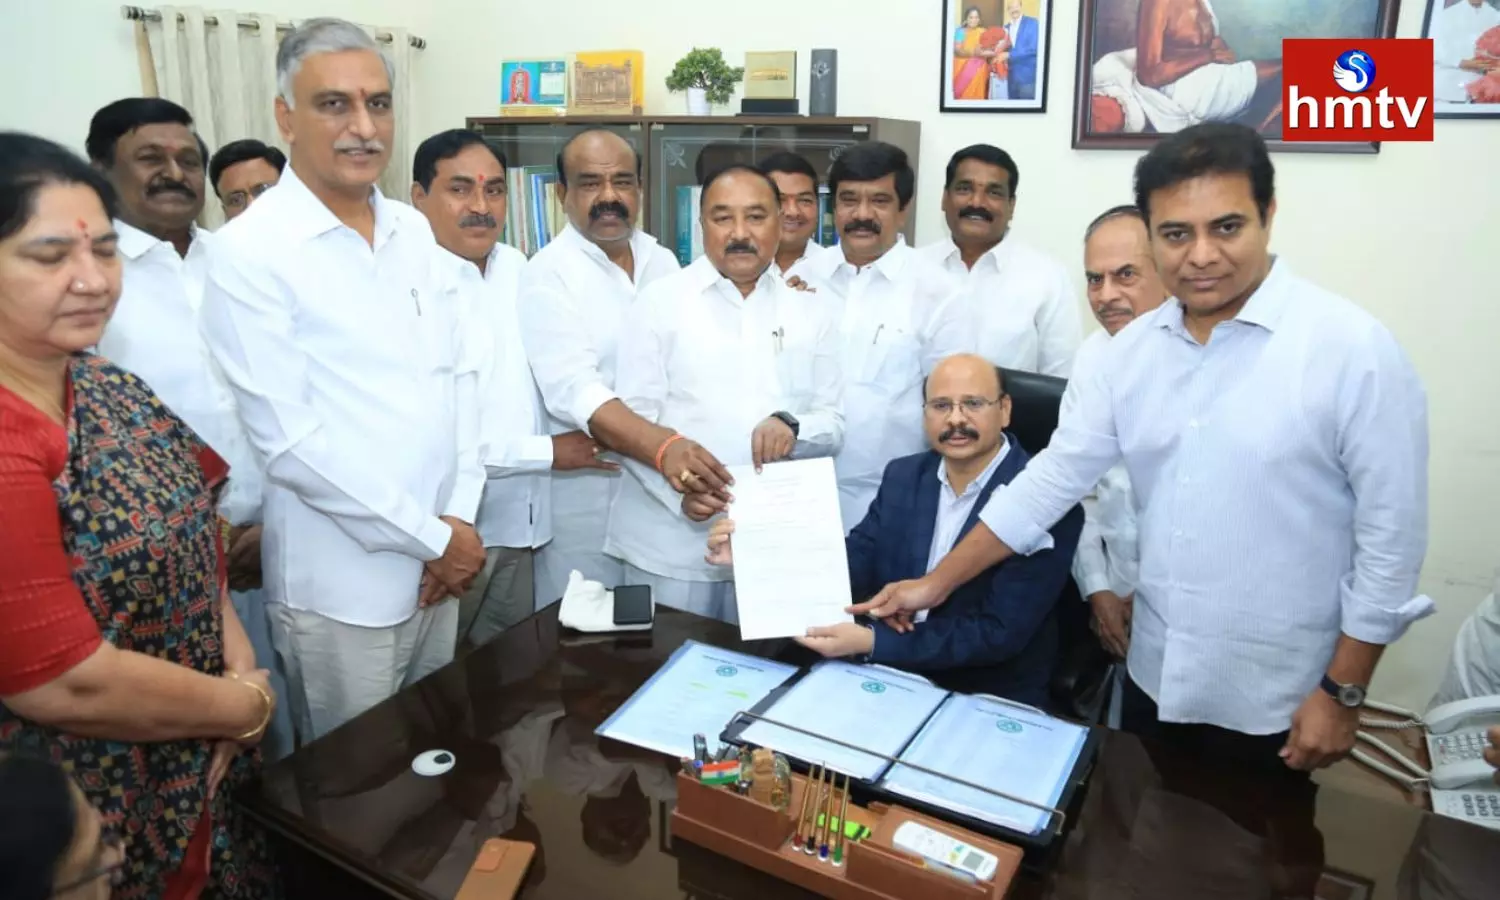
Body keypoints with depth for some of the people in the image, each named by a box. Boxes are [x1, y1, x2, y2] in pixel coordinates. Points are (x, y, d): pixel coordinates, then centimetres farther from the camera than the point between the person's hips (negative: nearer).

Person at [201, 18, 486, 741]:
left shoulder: (414, 231, 6)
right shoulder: (251, 252, -13)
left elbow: (459, 374, 7)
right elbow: (289, 440, -18)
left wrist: (460, 517, -3)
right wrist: (434, 538, -14)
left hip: (438, 568, 6)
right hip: (340, 589, -5)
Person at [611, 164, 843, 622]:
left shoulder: (812, 311, 7)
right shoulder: (660, 301, 0)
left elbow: (834, 422, 6)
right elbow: (632, 416, -5)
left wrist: (793, 426, -16)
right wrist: (677, 486, -21)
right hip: (672, 543, -2)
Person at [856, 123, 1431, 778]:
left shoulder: (1353, 348, -16)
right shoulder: (1134, 349, -2)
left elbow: (1390, 536, -12)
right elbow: (1052, 478, 1)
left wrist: (1342, 694, -10)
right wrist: (935, 585, 1)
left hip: (1275, 703, -4)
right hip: (1154, 677, 4)